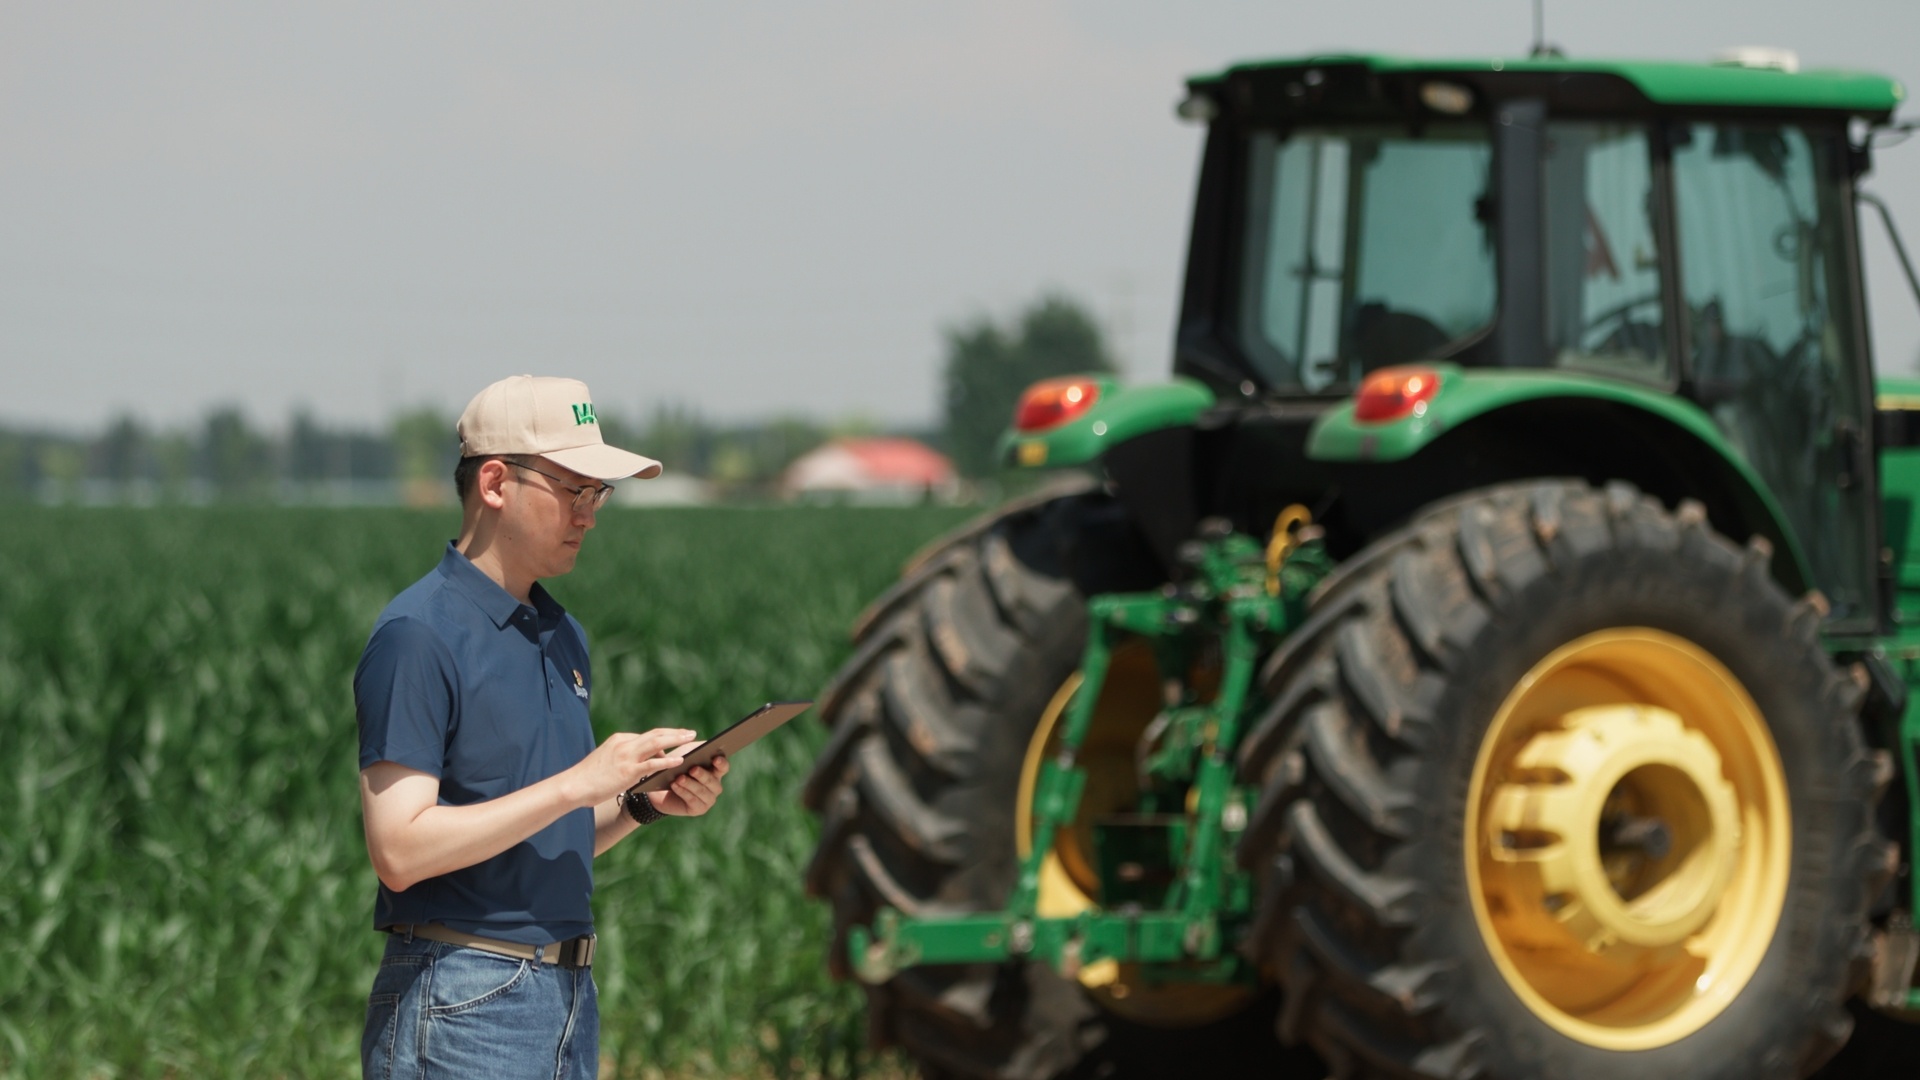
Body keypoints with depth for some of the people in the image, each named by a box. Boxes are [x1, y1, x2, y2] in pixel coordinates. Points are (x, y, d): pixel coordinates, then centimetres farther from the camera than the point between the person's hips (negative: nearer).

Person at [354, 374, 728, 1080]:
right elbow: (400, 849, -19)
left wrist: (647, 804, 4)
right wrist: (578, 782, -19)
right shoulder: (417, 637, -11)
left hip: (569, 996, 8)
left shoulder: (563, 637, 16)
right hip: (459, 1013, -8)